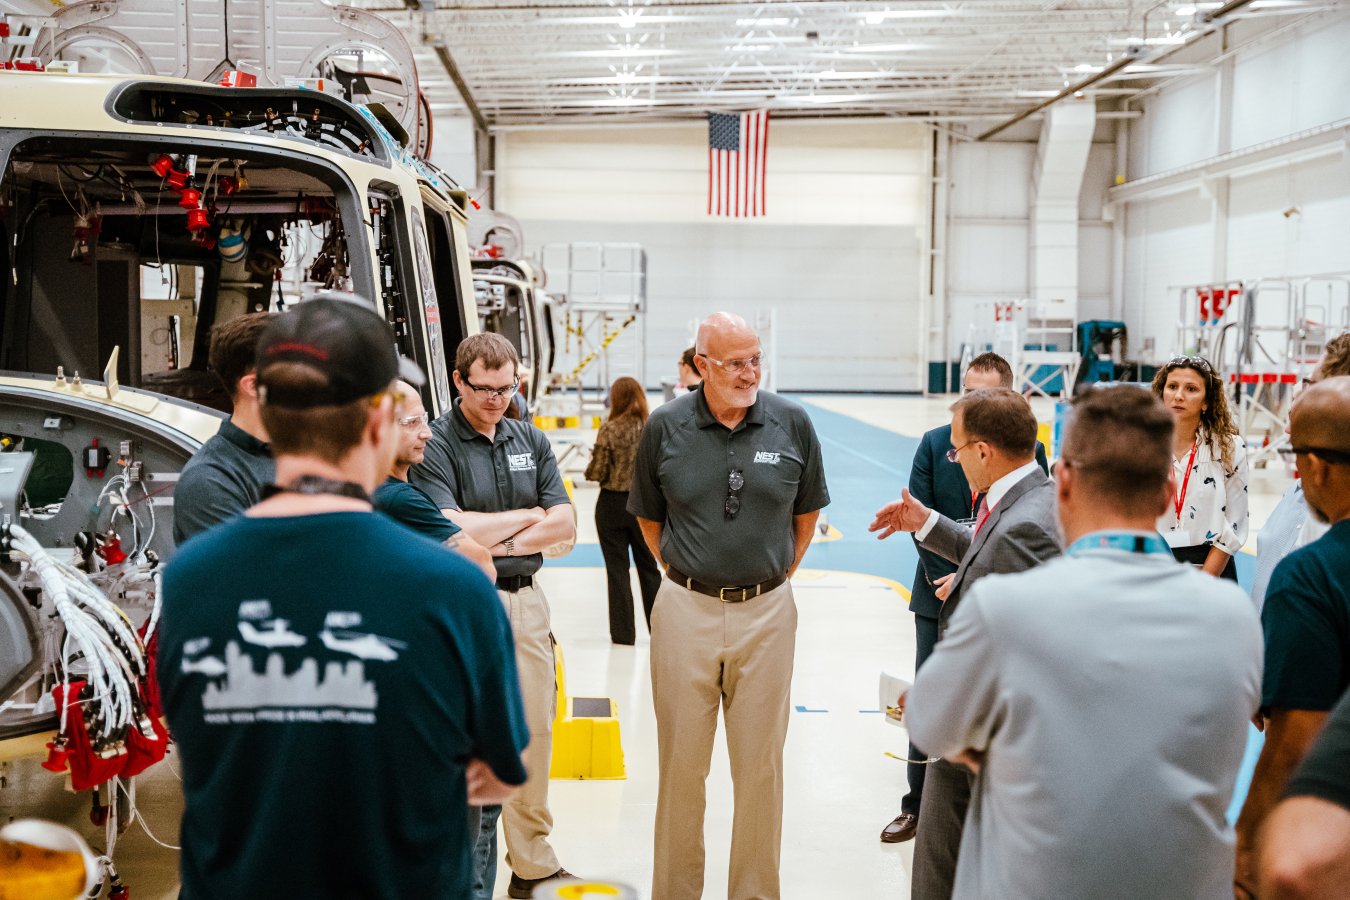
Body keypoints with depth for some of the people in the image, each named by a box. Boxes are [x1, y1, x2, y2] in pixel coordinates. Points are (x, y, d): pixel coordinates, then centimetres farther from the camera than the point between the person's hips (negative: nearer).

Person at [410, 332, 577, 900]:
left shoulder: (532, 441, 12)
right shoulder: (434, 445, -6)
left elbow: (564, 528, 5)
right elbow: (450, 533, -18)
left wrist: (494, 541, -9)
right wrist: (527, 516, -6)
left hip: (527, 602, 6)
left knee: (534, 736, 11)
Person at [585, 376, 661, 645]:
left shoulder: (610, 429, -14)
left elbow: (597, 473, -13)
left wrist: (590, 468, 8)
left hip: (612, 504, -3)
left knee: (617, 570, 8)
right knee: (648, 567, 16)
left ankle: (623, 632, 13)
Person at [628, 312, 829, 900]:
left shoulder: (792, 423, -1)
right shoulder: (666, 426, -2)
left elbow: (806, 515, 12)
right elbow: (647, 517, 10)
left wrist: (775, 577, 9)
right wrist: (683, 574, 6)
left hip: (767, 613, 1)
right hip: (686, 611, 0)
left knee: (761, 764, 9)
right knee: (681, 763, 7)